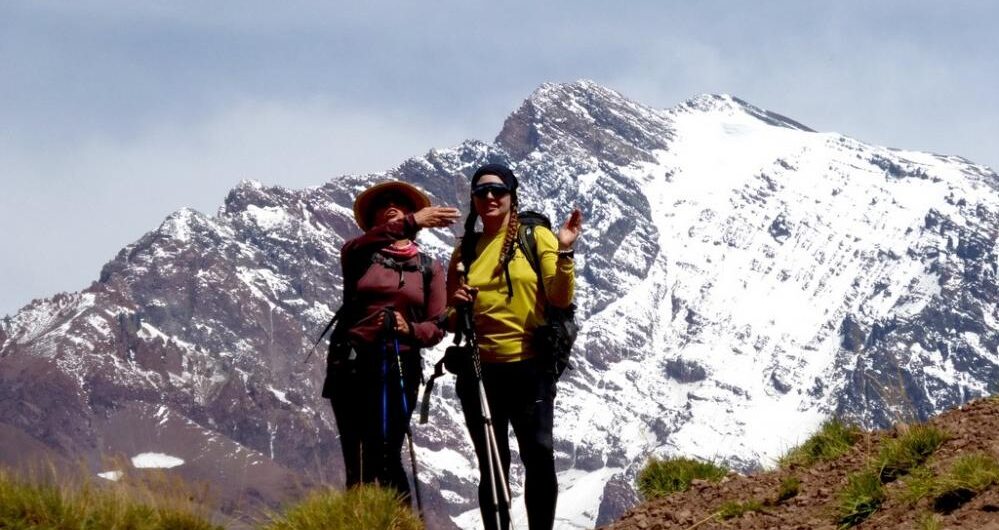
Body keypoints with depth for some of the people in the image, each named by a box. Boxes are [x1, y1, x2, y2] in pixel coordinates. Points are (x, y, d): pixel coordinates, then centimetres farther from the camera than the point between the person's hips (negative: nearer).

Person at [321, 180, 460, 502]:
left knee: (386, 459, -9)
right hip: (353, 365, 0)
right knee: (358, 462, -6)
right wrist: (412, 222, -29)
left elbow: (437, 326, 8)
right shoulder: (360, 255, 11)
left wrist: (411, 330, -16)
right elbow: (356, 247, -15)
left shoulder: (428, 268, 14)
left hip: (400, 368, 0)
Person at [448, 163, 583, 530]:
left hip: (529, 366, -3)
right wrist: (455, 306, -5)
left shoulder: (536, 237, 1)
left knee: (539, 458, -10)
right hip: (479, 370, 3)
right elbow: (449, 318, 18)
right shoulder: (465, 249, 11)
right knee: (492, 467, 7)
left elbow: (560, 299, -7)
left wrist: (564, 253, -21)